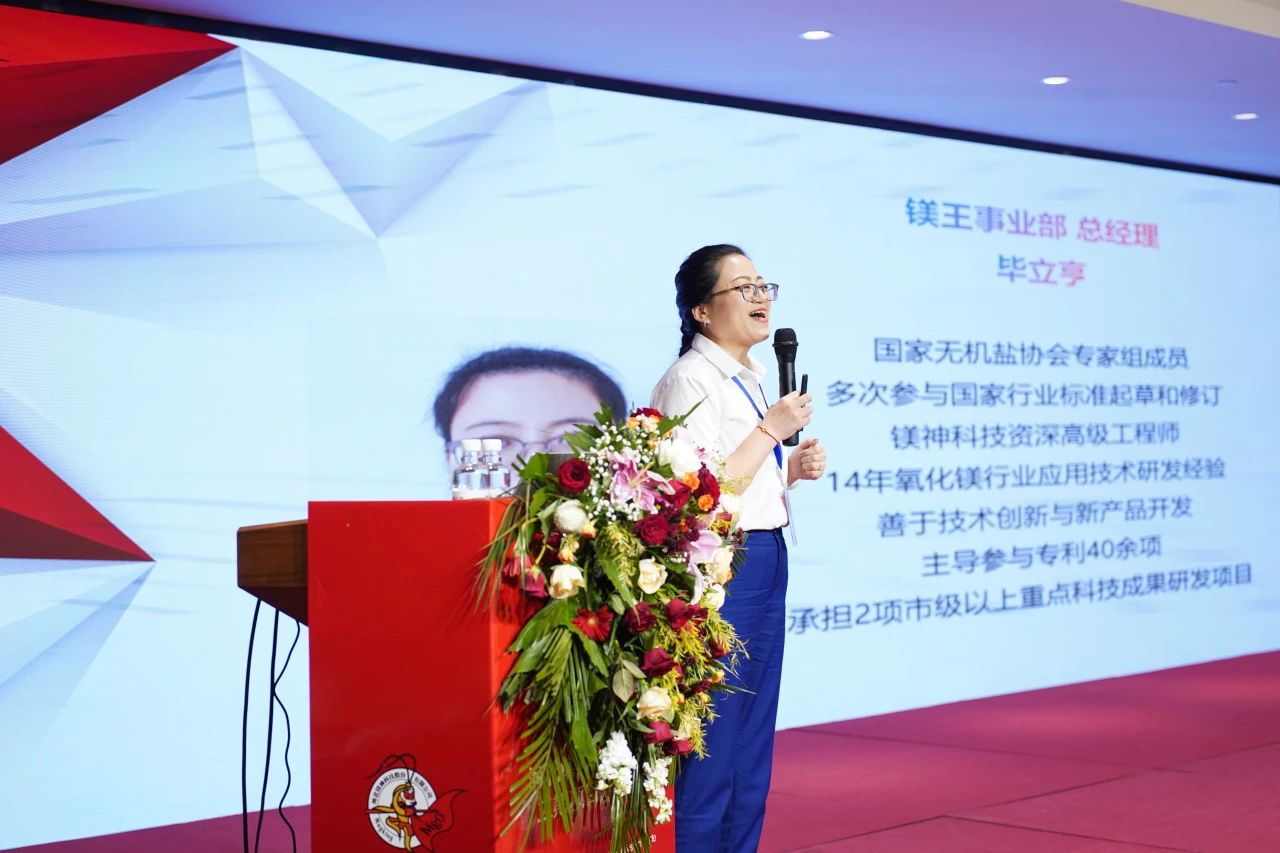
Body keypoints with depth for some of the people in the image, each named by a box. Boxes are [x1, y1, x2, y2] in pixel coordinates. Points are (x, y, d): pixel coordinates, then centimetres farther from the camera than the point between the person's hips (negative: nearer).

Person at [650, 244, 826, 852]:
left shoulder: (750, 378, 15)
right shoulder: (691, 379, -13)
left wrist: (794, 468, 6)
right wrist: (772, 429, -16)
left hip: (765, 558, 10)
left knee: (754, 731, 13)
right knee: (715, 732, -4)